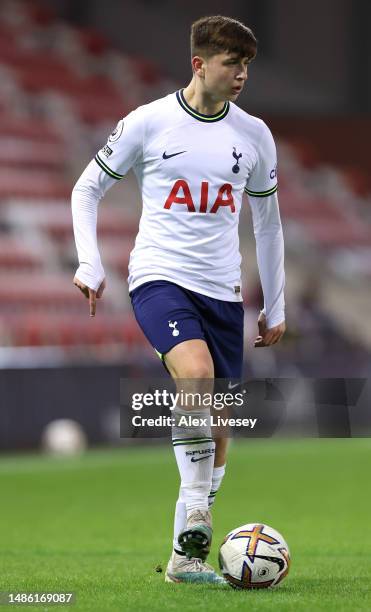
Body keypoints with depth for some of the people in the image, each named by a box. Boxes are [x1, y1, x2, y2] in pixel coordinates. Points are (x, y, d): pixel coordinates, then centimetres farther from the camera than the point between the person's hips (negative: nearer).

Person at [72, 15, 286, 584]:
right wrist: (90, 265, -3)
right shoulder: (148, 122, -3)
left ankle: (185, 556, 12)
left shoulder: (254, 135, 7)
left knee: (218, 430, 2)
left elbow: (267, 220, 18)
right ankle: (195, 517, -23)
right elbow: (87, 189, 8)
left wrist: (276, 307, 18)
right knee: (197, 372, -31)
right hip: (159, 277, -4)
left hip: (223, 290, 4)